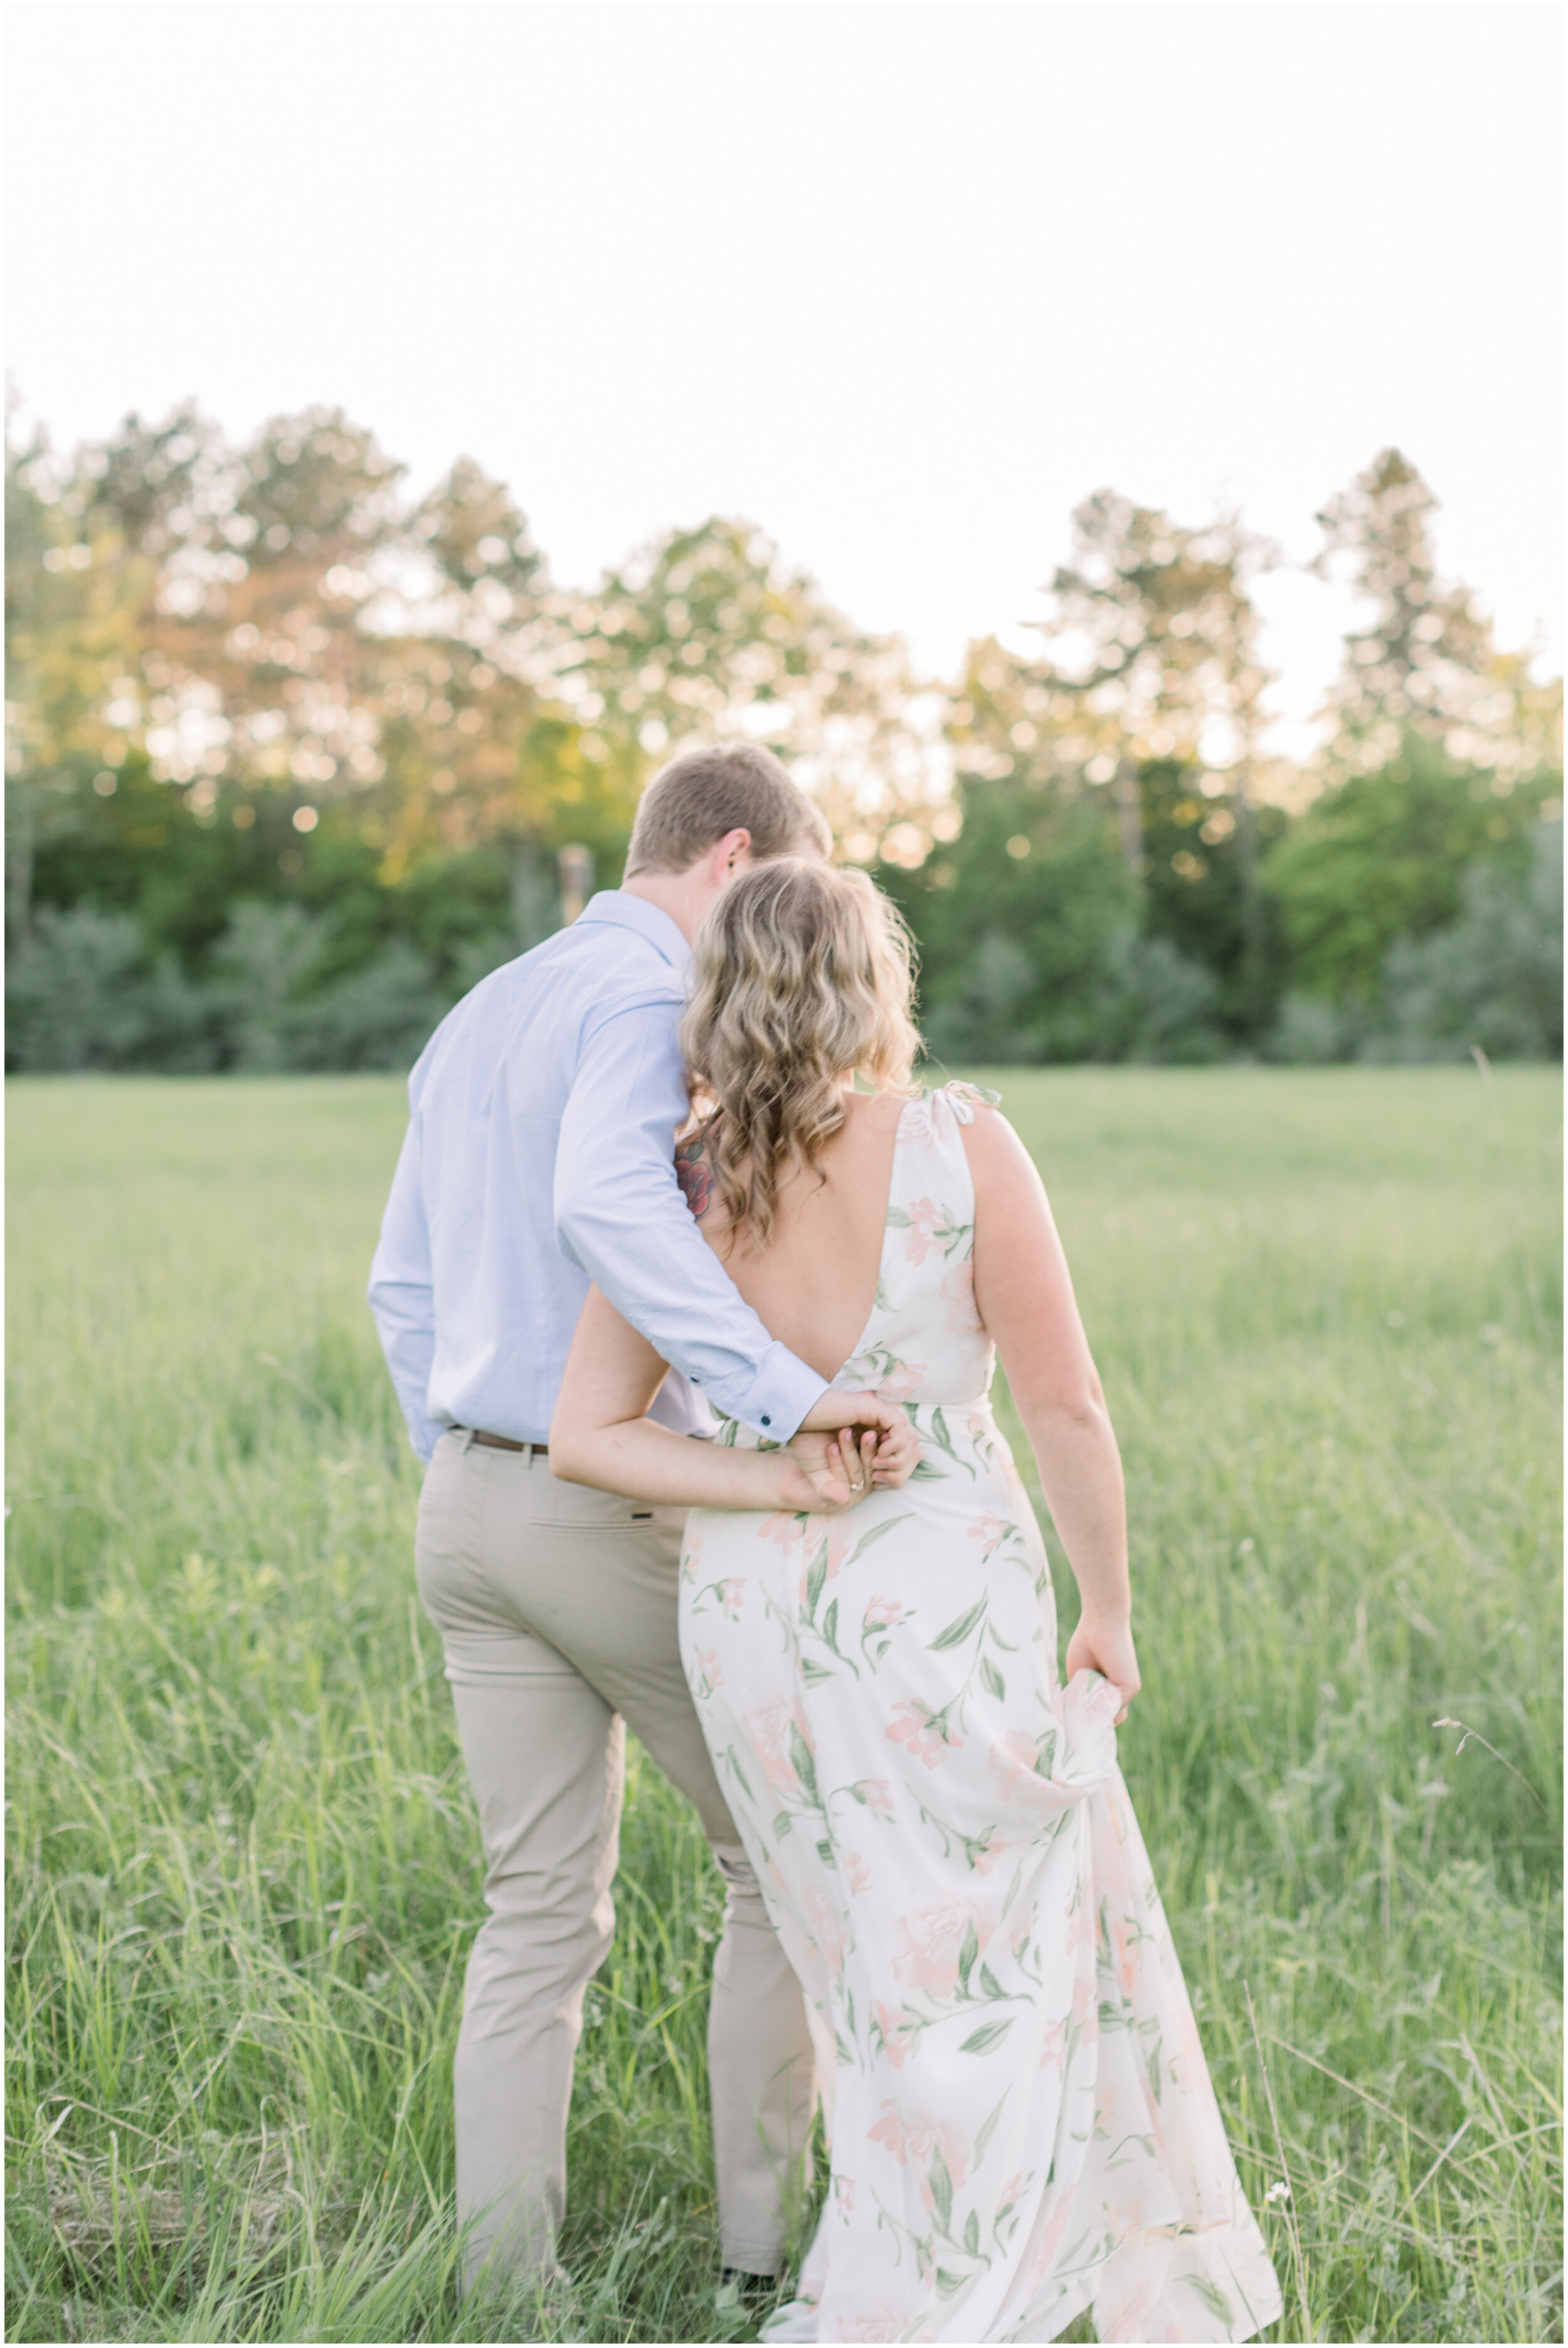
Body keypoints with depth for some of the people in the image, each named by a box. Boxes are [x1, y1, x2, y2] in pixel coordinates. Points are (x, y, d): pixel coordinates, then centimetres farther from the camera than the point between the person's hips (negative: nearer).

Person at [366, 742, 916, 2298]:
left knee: (541, 1919, 10)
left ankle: (506, 2292, 11)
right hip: (626, 1515, -8)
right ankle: (764, 2249, 17)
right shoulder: (651, 999, -13)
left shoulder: (474, 1020, 16)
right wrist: (788, 1395, -40)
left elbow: (404, 1284, 20)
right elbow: (605, 1202, -34)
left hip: (473, 1509, 8)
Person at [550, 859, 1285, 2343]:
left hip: (749, 1612, 5)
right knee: (985, 1991, 8)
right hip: (942, 1604, -5)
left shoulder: (680, 1183, -1)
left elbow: (584, 1435, -5)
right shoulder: (959, 1145, -13)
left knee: (880, 1971, 22)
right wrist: (1109, 1615, 2)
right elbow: (1065, 1409, -9)